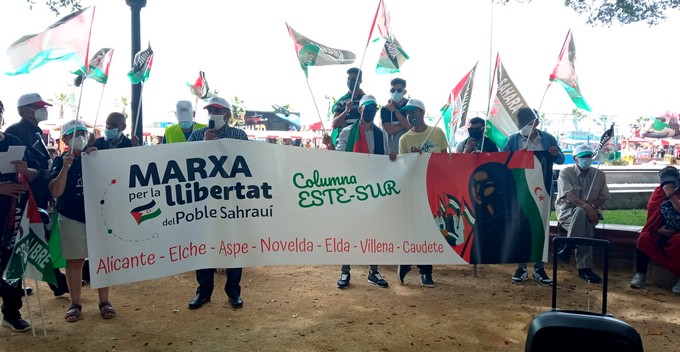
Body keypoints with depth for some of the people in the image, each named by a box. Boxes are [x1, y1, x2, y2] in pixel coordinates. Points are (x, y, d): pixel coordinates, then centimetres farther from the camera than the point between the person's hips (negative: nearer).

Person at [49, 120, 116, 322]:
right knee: (74, 261, 6)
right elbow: (55, 192, -10)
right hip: (72, 219, -1)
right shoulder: (61, 161, 0)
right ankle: (75, 303, 17)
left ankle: (104, 301, 14)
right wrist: (66, 166, -20)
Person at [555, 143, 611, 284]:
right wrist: (585, 206, -34)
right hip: (567, 210, -3)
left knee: (583, 217, -35)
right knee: (582, 213, -37)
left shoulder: (599, 174, 10)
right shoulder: (566, 172, -3)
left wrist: (593, 205, -14)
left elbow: (604, 198, 9)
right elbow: (568, 195, -18)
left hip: (589, 211, 3)